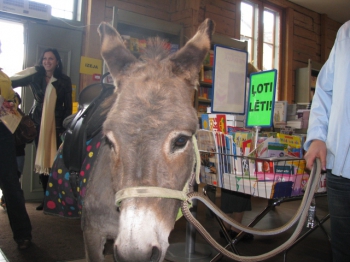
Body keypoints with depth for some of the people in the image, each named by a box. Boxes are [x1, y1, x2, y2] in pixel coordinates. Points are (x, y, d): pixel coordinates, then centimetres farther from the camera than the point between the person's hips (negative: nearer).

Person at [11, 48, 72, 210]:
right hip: (39, 124, 2)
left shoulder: (65, 81, 3)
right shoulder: (35, 76, 5)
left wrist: (65, 127, -4)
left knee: (56, 161, -7)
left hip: (56, 125, -2)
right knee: (41, 160, 3)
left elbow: (68, 106, 2)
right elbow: (11, 82, 0)